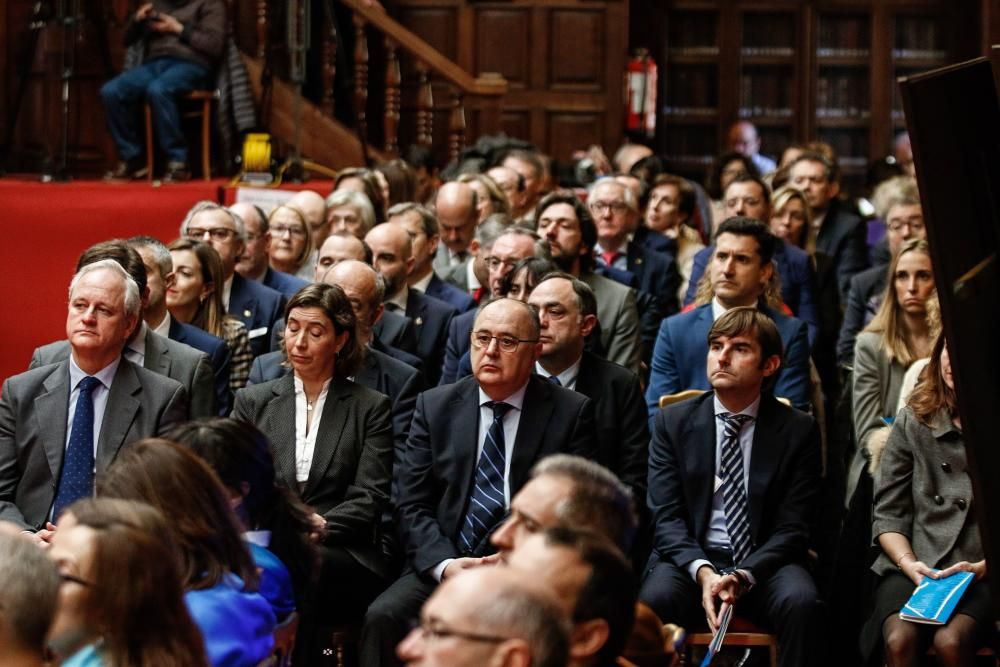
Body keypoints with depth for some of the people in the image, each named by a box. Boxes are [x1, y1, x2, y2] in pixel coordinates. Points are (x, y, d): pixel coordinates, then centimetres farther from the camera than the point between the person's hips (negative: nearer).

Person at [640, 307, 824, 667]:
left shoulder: (798, 431, 4)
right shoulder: (672, 422, 7)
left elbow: (792, 528, -1)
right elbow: (666, 516, 0)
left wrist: (743, 577, -19)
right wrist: (702, 571, -19)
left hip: (764, 564, 0)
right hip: (690, 558, 0)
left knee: (801, 602, -32)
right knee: (655, 599, -33)